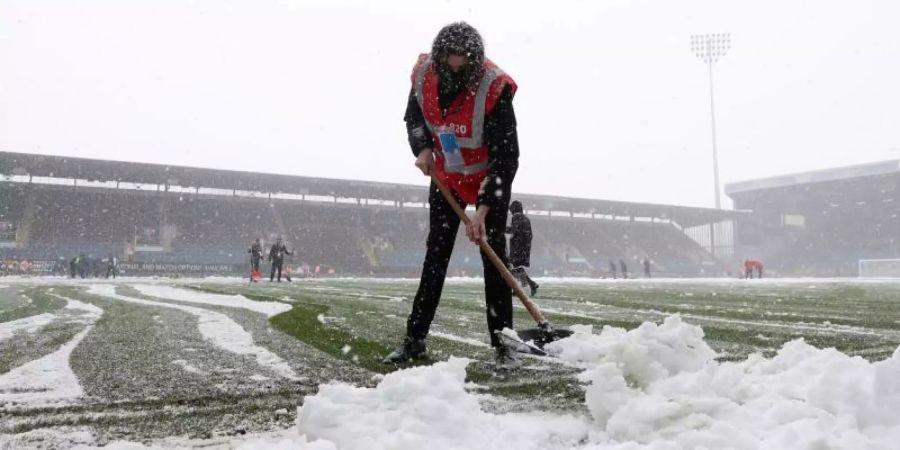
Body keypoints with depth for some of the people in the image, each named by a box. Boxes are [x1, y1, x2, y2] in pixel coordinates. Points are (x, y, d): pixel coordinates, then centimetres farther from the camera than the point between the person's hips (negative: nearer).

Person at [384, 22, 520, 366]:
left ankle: (502, 344, 1)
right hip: (445, 177, 4)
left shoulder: (494, 88, -31)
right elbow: (413, 116, 5)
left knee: (494, 257, -8)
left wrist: (483, 210, -36)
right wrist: (423, 148, -13)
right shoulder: (424, 74, -17)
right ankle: (415, 339, 14)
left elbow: (506, 157, -30)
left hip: (490, 180, -4)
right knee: (435, 257, 6)